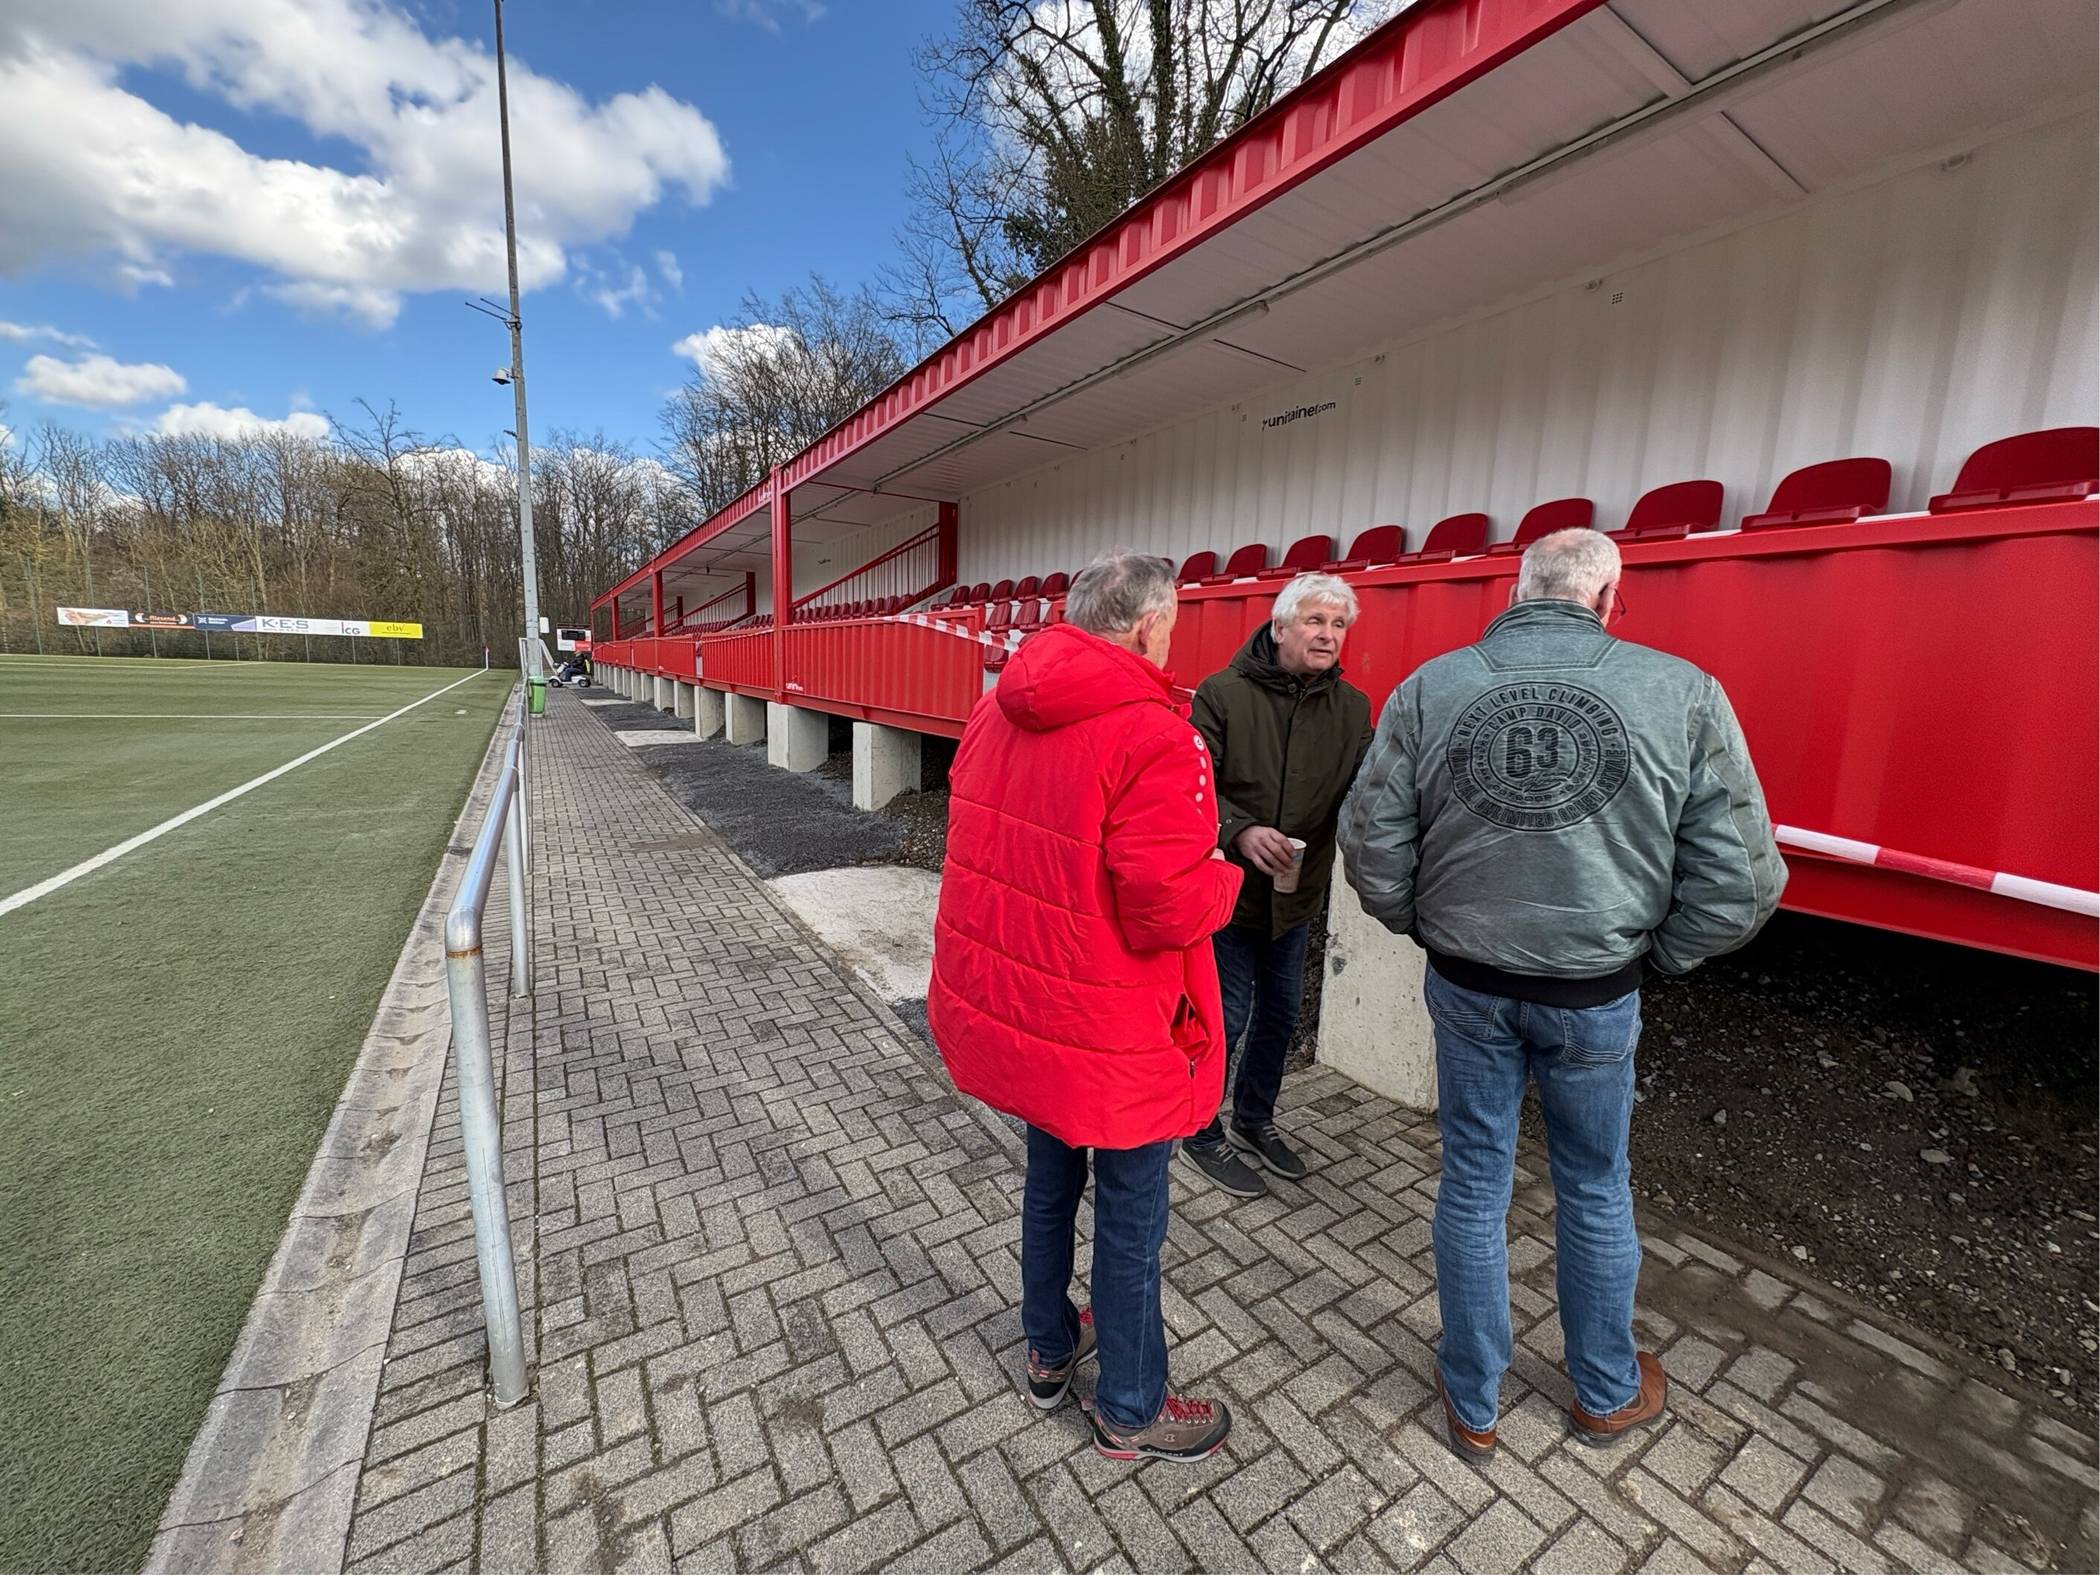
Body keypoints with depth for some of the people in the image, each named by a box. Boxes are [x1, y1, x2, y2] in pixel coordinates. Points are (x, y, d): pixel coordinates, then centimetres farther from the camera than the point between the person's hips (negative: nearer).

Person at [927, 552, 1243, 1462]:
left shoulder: (996, 713, 1)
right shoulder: (1154, 739, -24)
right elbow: (1169, 909, -26)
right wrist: (1225, 876, -6)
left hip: (1007, 1004, 8)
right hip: (1111, 1037, -7)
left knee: (1050, 1177, 28)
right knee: (1131, 1216, 16)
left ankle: (1049, 1351, 51)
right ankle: (1130, 1414, 40)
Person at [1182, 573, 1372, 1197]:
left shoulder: (1353, 708, 1)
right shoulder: (1223, 694, -13)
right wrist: (1240, 831, -31)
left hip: (1296, 893, 6)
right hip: (1229, 888, -5)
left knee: (1280, 1013, 20)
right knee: (1227, 1017, 5)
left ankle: (1254, 1118, 45)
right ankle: (1202, 1134, 29)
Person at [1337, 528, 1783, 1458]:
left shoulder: (1428, 689, -10)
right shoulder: (1682, 693, -10)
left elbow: (1372, 845, -8)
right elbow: (1739, 879, -8)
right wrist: (1652, 956, 8)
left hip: (1467, 985, 0)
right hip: (1596, 994, 0)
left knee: (1474, 1184, 17)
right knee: (1594, 1188, 23)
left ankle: (1474, 1403, 37)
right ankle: (1606, 1394, 47)